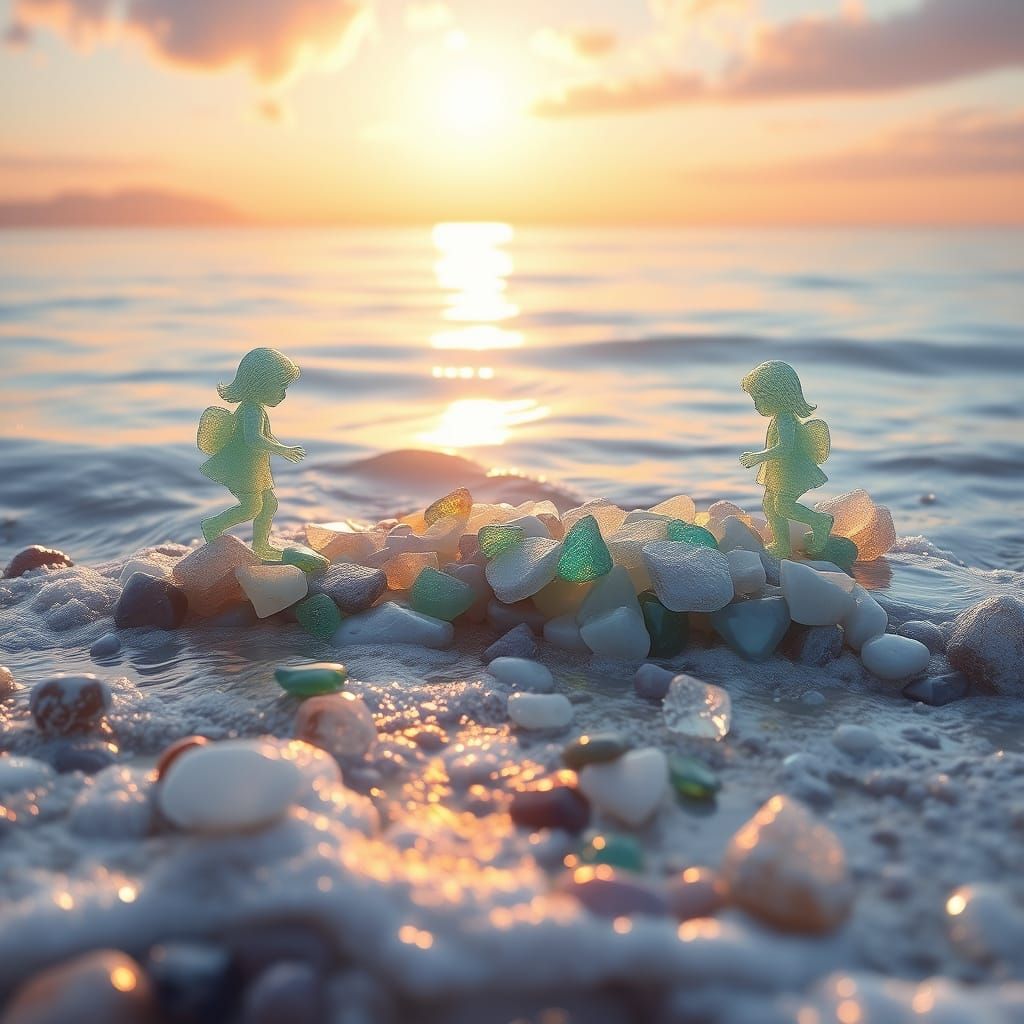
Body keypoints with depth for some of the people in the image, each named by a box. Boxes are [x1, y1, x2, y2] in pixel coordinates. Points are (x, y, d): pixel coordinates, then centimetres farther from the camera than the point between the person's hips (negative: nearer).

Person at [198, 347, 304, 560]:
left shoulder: (256, 408, 12)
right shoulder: (253, 411, -22)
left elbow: (266, 435, 31)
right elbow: (253, 439, -39)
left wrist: (282, 448, 22)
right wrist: (281, 449, -38)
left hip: (252, 467, 11)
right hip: (240, 467, -11)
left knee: (269, 503, 13)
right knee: (252, 506, -9)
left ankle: (261, 546, 24)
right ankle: (213, 526, 8)